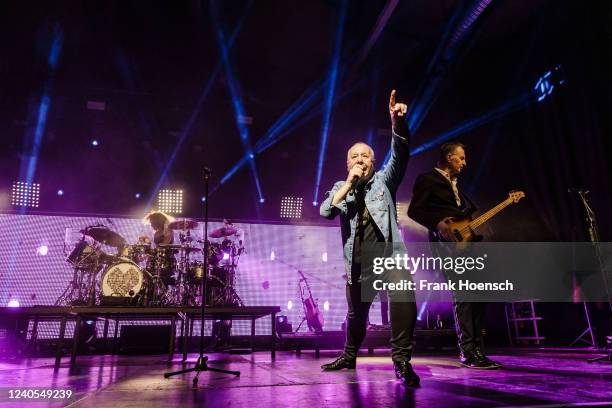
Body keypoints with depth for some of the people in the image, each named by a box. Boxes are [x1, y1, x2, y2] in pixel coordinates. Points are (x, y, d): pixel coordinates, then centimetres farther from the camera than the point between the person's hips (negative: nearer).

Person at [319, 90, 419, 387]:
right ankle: (349, 355, 39)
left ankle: (401, 359, -11)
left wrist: (397, 121, -28)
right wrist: (349, 182, -11)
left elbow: (400, 154, -10)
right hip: (358, 263, 2)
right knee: (356, 314, 15)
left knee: (403, 301, -26)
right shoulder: (341, 188, 12)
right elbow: (326, 211, -7)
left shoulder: (383, 180, 8)